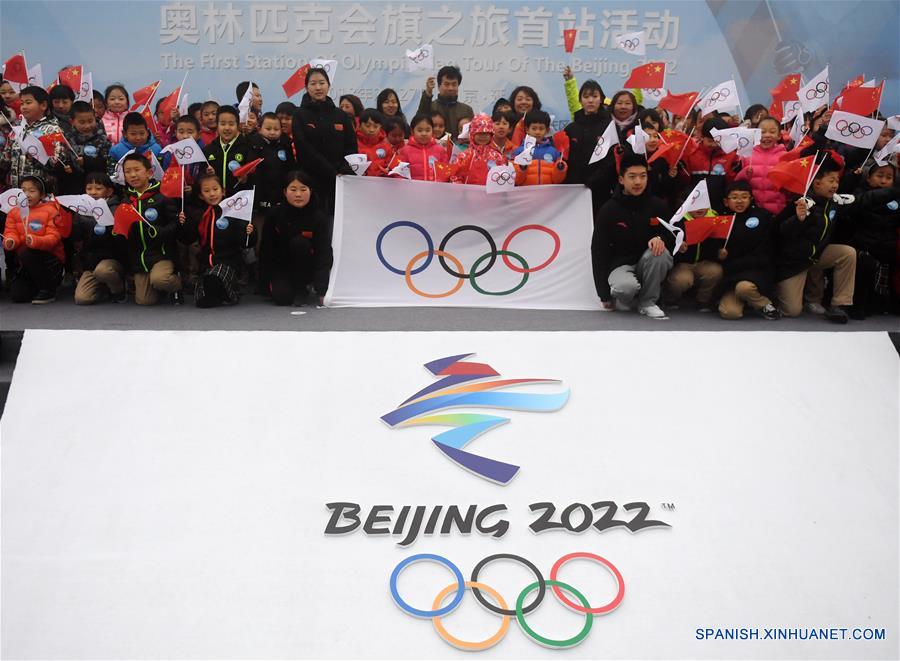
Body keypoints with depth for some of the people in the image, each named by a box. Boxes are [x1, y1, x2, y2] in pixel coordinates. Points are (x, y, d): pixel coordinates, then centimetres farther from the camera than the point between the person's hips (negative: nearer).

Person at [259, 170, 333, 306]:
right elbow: (267, 249, -3)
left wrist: (322, 291, -37)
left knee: (299, 243, -30)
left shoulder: (320, 218, -16)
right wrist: (268, 279, -9)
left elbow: (324, 254, -25)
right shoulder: (275, 215, -10)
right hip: (280, 267, 1)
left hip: (306, 269, -1)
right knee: (283, 297, -26)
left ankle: (300, 287, -12)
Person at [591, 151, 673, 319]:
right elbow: (599, 252, -5)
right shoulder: (608, 210, -6)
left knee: (660, 252, -31)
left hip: (648, 265, 3)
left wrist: (661, 239, -23)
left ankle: (648, 302, -10)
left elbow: (671, 237, 5)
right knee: (627, 286, -37)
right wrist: (604, 295, -9)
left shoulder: (657, 205, -1)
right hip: (620, 264, -3)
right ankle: (618, 297, 2)